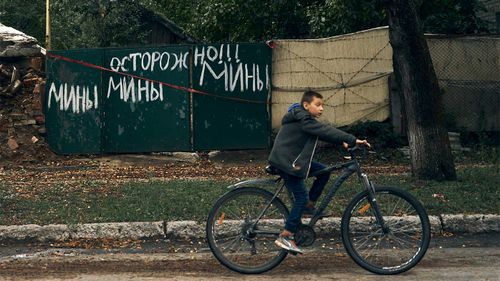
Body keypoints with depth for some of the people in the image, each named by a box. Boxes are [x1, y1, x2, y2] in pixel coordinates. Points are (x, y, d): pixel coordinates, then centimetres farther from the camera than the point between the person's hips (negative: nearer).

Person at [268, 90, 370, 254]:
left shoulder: (304, 119, 12)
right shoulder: (302, 120, -20)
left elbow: (323, 133, 15)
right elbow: (326, 131, -26)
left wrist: (343, 142, 0)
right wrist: (353, 140, -27)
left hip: (292, 160, 10)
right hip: (285, 162, -10)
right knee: (302, 197, -11)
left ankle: (309, 205, 16)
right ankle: (285, 237, -9)